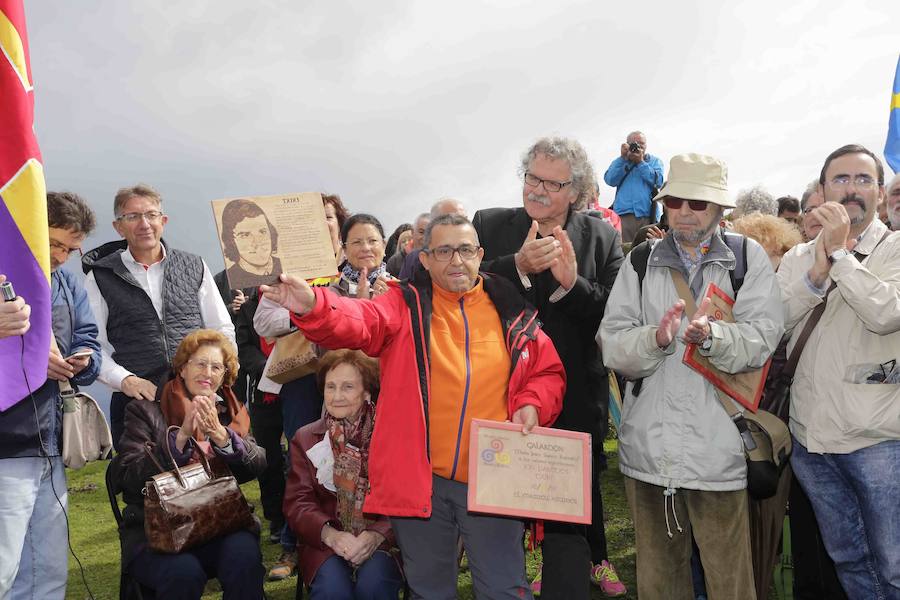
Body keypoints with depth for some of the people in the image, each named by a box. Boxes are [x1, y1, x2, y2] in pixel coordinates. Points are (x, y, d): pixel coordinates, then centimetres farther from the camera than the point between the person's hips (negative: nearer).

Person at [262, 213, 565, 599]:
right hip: (419, 479, 0)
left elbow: (549, 371, 14)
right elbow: (355, 322, -19)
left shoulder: (512, 311, 6)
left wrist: (533, 405, -7)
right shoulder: (405, 305, 1)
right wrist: (311, 306, -39)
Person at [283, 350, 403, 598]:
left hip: (380, 538, -1)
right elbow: (297, 502, 3)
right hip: (323, 541, 1)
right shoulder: (305, 438, 11)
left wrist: (376, 534, -20)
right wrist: (331, 534, -16)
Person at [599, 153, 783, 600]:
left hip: (718, 447, -2)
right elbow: (611, 344, -1)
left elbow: (762, 337, -9)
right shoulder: (641, 261, 8)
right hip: (648, 442, 2)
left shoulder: (749, 257, 4)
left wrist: (712, 336, -27)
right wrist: (654, 339, -20)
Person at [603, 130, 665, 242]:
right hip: (623, 215, 0)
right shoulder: (619, 162, 19)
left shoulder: (655, 161, 16)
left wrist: (641, 162, -3)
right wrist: (623, 158, -2)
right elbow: (610, 181, 0)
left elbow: (658, 182, -3)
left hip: (647, 216, 0)